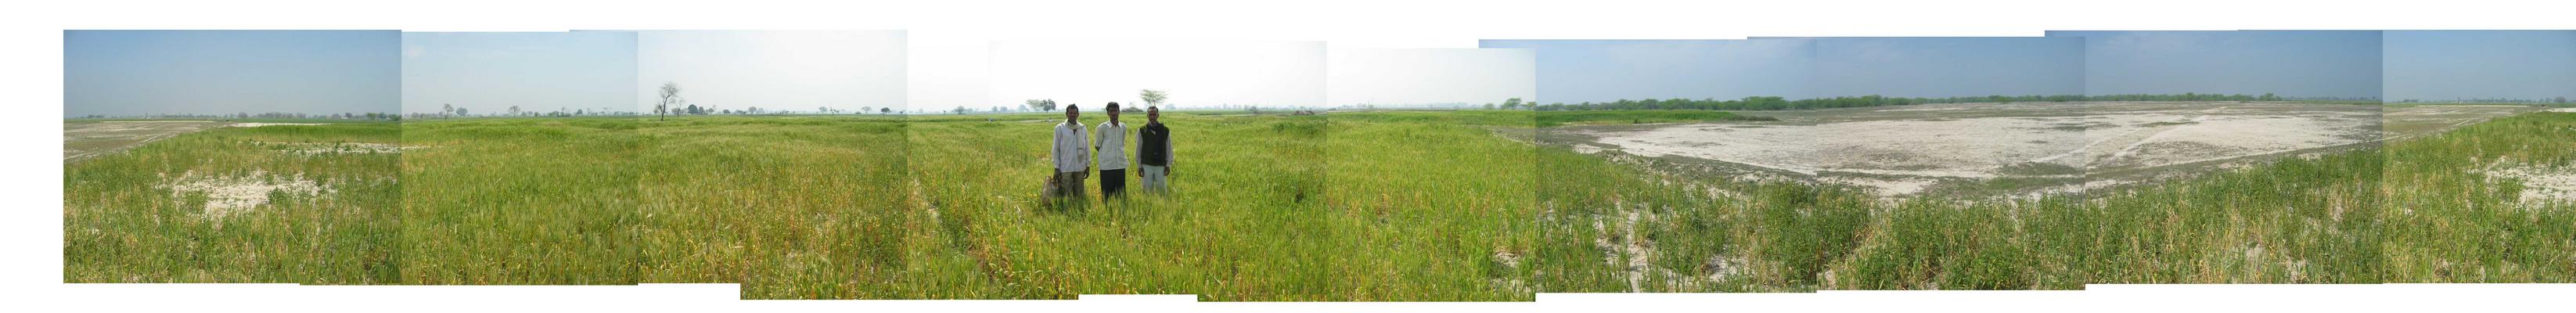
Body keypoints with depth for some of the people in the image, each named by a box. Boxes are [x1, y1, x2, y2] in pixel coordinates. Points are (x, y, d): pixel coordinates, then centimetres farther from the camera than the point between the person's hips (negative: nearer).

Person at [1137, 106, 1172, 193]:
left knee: (1162, 189, 2)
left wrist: (1168, 165, 0)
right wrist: (1139, 166, 0)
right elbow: (1138, 150, 5)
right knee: (1147, 190, 3)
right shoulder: (1142, 131, 2)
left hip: (1161, 166, 1)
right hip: (1147, 166, -1)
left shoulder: (1165, 131, 4)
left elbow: (1169, 149, 7)